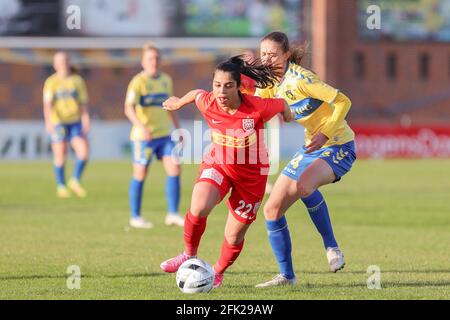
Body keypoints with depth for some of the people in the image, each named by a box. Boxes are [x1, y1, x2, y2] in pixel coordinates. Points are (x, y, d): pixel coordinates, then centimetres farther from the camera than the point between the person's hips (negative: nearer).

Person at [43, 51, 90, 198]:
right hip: (58, 123, -2)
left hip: (75, 122, 2)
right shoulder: (51, 82, -2)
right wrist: (48, 121, -25)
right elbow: (47, 103, -12)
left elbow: (83, 103, 10)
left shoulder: (77, 80, 7)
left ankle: (75, 181, 7)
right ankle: (61, 186, 17)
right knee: (60, 156, 1)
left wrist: (86, 119, 0)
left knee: (84, 151, -11)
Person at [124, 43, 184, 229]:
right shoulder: (138, 82, -11)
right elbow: (129, 109, -22)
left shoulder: (166, 80, 10)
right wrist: (141, 126, -37)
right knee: (140, 175, 3)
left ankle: (173, 214, 0)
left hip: (164, 135, 6)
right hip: (143, 137, -6)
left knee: (174, 170, -6)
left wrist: (178, 129, 21)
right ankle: (135, 217, 15)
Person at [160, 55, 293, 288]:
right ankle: (189, 255, -2)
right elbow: (197, 93, 6)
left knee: (234, 236, 5)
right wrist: (179, 102, 27)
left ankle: (218, 272, 37)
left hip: (252, 173, -1)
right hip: (217, 164, 1)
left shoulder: (257, 108, -29)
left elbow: (282, 104, -8)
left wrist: (287, 115, 17)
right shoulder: (207, 103, -19)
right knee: (199, 208, -29)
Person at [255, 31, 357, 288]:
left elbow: (342, 102, -20)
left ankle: (332, 248, -20)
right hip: (311, 149, 9)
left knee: (303, 186, -38)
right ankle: (287, 275, 14)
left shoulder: (299, 78, -21)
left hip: (338, 147, -9)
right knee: (273, 209, 3)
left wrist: (325, 133, -29)